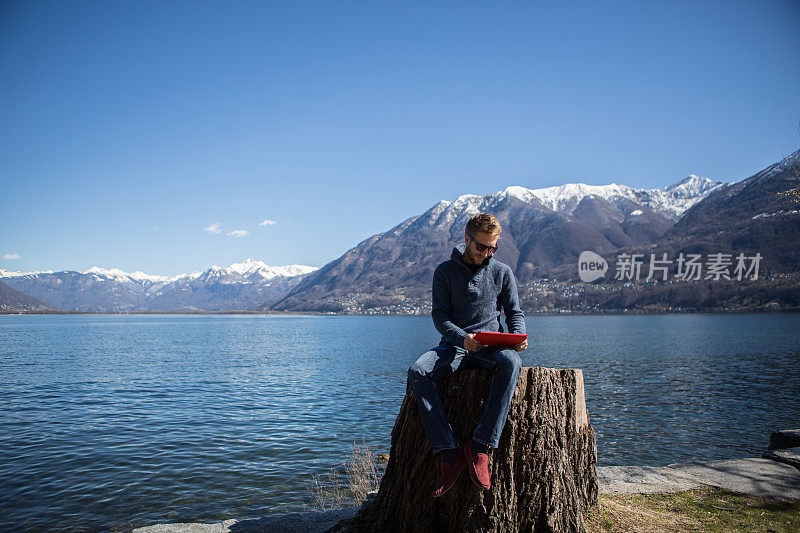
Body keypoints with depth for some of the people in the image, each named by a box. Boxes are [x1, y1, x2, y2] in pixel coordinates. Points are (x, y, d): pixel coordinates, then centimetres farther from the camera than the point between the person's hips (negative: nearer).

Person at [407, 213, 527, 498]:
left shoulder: (502, 272, 11)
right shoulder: (445, 271, 6)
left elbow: (515, 312, 11)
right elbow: (440, 316, -1)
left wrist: (517, 337, -13)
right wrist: (463, 338, -22)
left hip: (490, 346, 0)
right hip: (453, 345, 0)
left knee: (511, 363, -36)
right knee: (417, 372, -30)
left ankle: (480, 446, -31)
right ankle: (449, 452, -30)